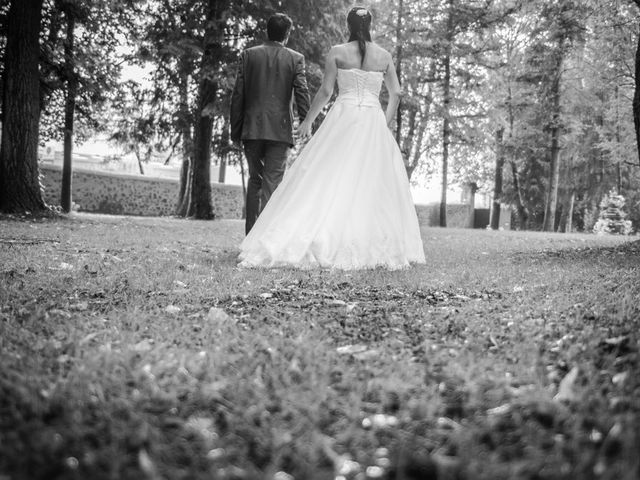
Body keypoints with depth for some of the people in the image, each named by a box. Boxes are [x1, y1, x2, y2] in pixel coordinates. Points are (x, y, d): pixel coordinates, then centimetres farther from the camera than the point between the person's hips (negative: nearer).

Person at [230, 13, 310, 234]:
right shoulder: (295, 59, 1)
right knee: (272, 182, 0)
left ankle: (251, 235, 13)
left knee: (255, 179, 14)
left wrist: (235, 130, 8)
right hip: (280, 129, -2)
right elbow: (302, 94, -6)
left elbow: (238, 95, 3)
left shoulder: (248, 55, 5)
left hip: (252, 127, 2)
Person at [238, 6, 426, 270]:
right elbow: (396, 93, 8)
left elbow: (325, 91, -3)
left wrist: (308, 120, 7)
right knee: (374, 184, 7)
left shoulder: (337, 52, 0)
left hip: (343, 118, -2)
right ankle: (376, 246, 5)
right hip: (373, 122, 2)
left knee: (326, 178, -2)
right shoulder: (384, 55, 8)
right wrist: (386, 122, 20)